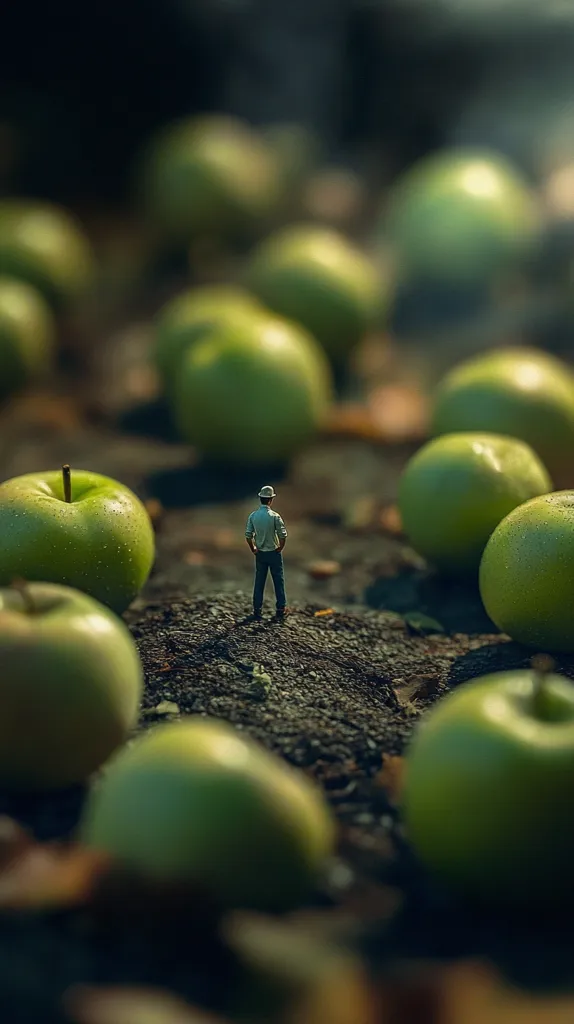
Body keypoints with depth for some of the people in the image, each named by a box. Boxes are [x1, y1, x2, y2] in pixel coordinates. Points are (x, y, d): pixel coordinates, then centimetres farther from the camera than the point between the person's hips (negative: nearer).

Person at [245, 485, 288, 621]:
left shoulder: (253, 516, -4)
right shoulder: (274, 516, -15)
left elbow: (248, 536, -2)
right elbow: (283, 536, -17)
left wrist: (253, 549, 10)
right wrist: (280, 548, -1)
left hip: (260, 554, 4)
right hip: (274, 553, -3)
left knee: (259, 582, 10)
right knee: (278, 581, 7)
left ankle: (257, 612, 12)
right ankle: (280, 611, 9)